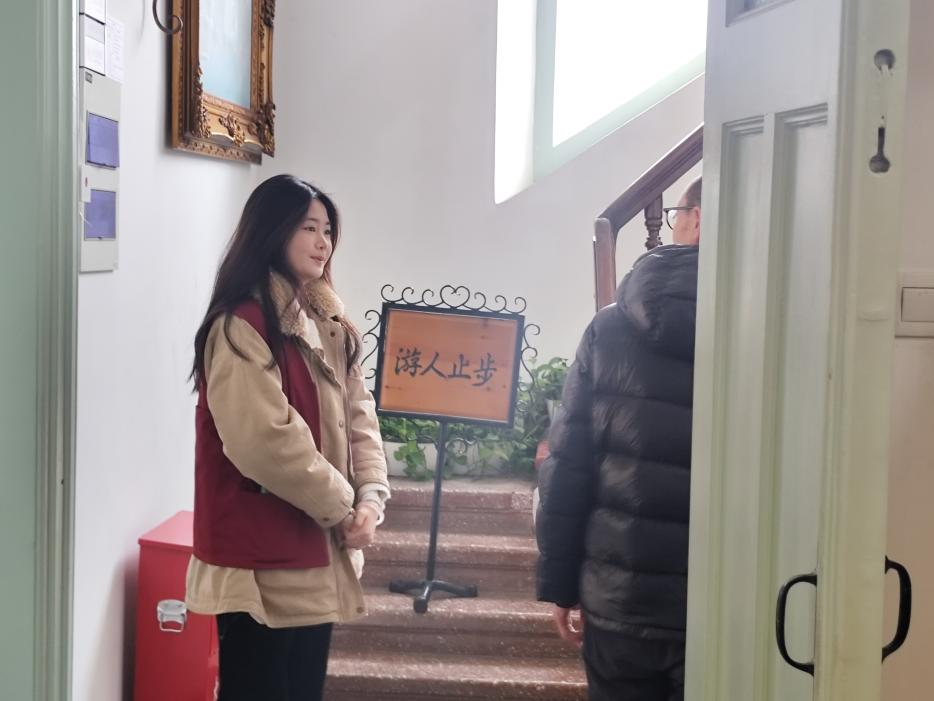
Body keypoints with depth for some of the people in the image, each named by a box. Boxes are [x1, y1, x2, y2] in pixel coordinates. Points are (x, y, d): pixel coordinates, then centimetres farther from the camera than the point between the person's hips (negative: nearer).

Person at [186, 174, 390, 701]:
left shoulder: (328, 325, 14)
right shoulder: (241, 325, -15)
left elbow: (360, 416, 11)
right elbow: (263, 439, -23)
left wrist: (371, 499, -5)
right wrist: (341, 505, -13)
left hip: (315, 552, 9)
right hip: (262, 557, -8)